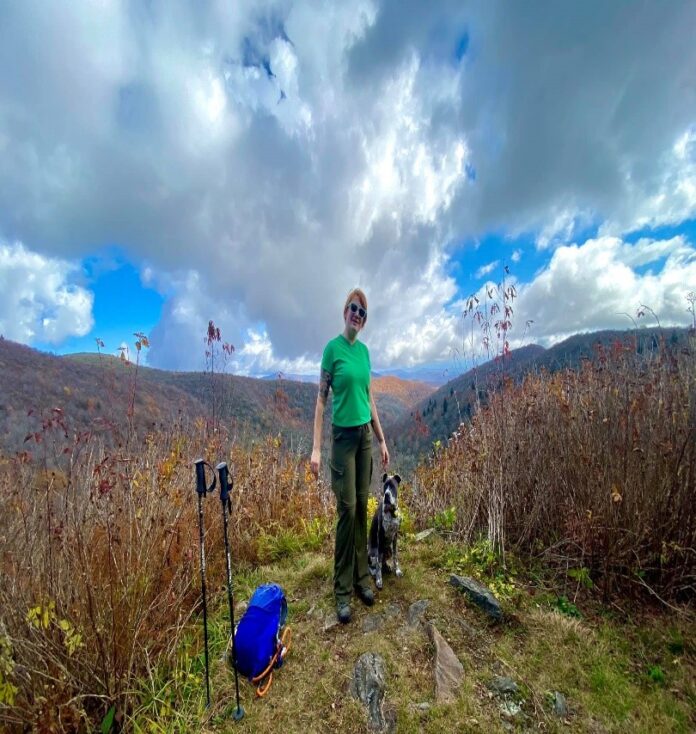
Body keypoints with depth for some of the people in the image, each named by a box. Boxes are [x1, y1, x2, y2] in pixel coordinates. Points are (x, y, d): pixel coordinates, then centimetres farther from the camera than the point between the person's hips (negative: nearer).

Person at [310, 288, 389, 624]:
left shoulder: (364, 350, 9)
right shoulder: (332, 348, -8)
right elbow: (321, 398, -10)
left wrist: (382, 440, 13)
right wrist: (316, 448, -15)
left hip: (366, 435, 6)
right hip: (343, 435, -6)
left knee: (362, 508, 13)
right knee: (347, 510, -1)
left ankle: (362, 579, 29)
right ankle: (343, 591, 17)